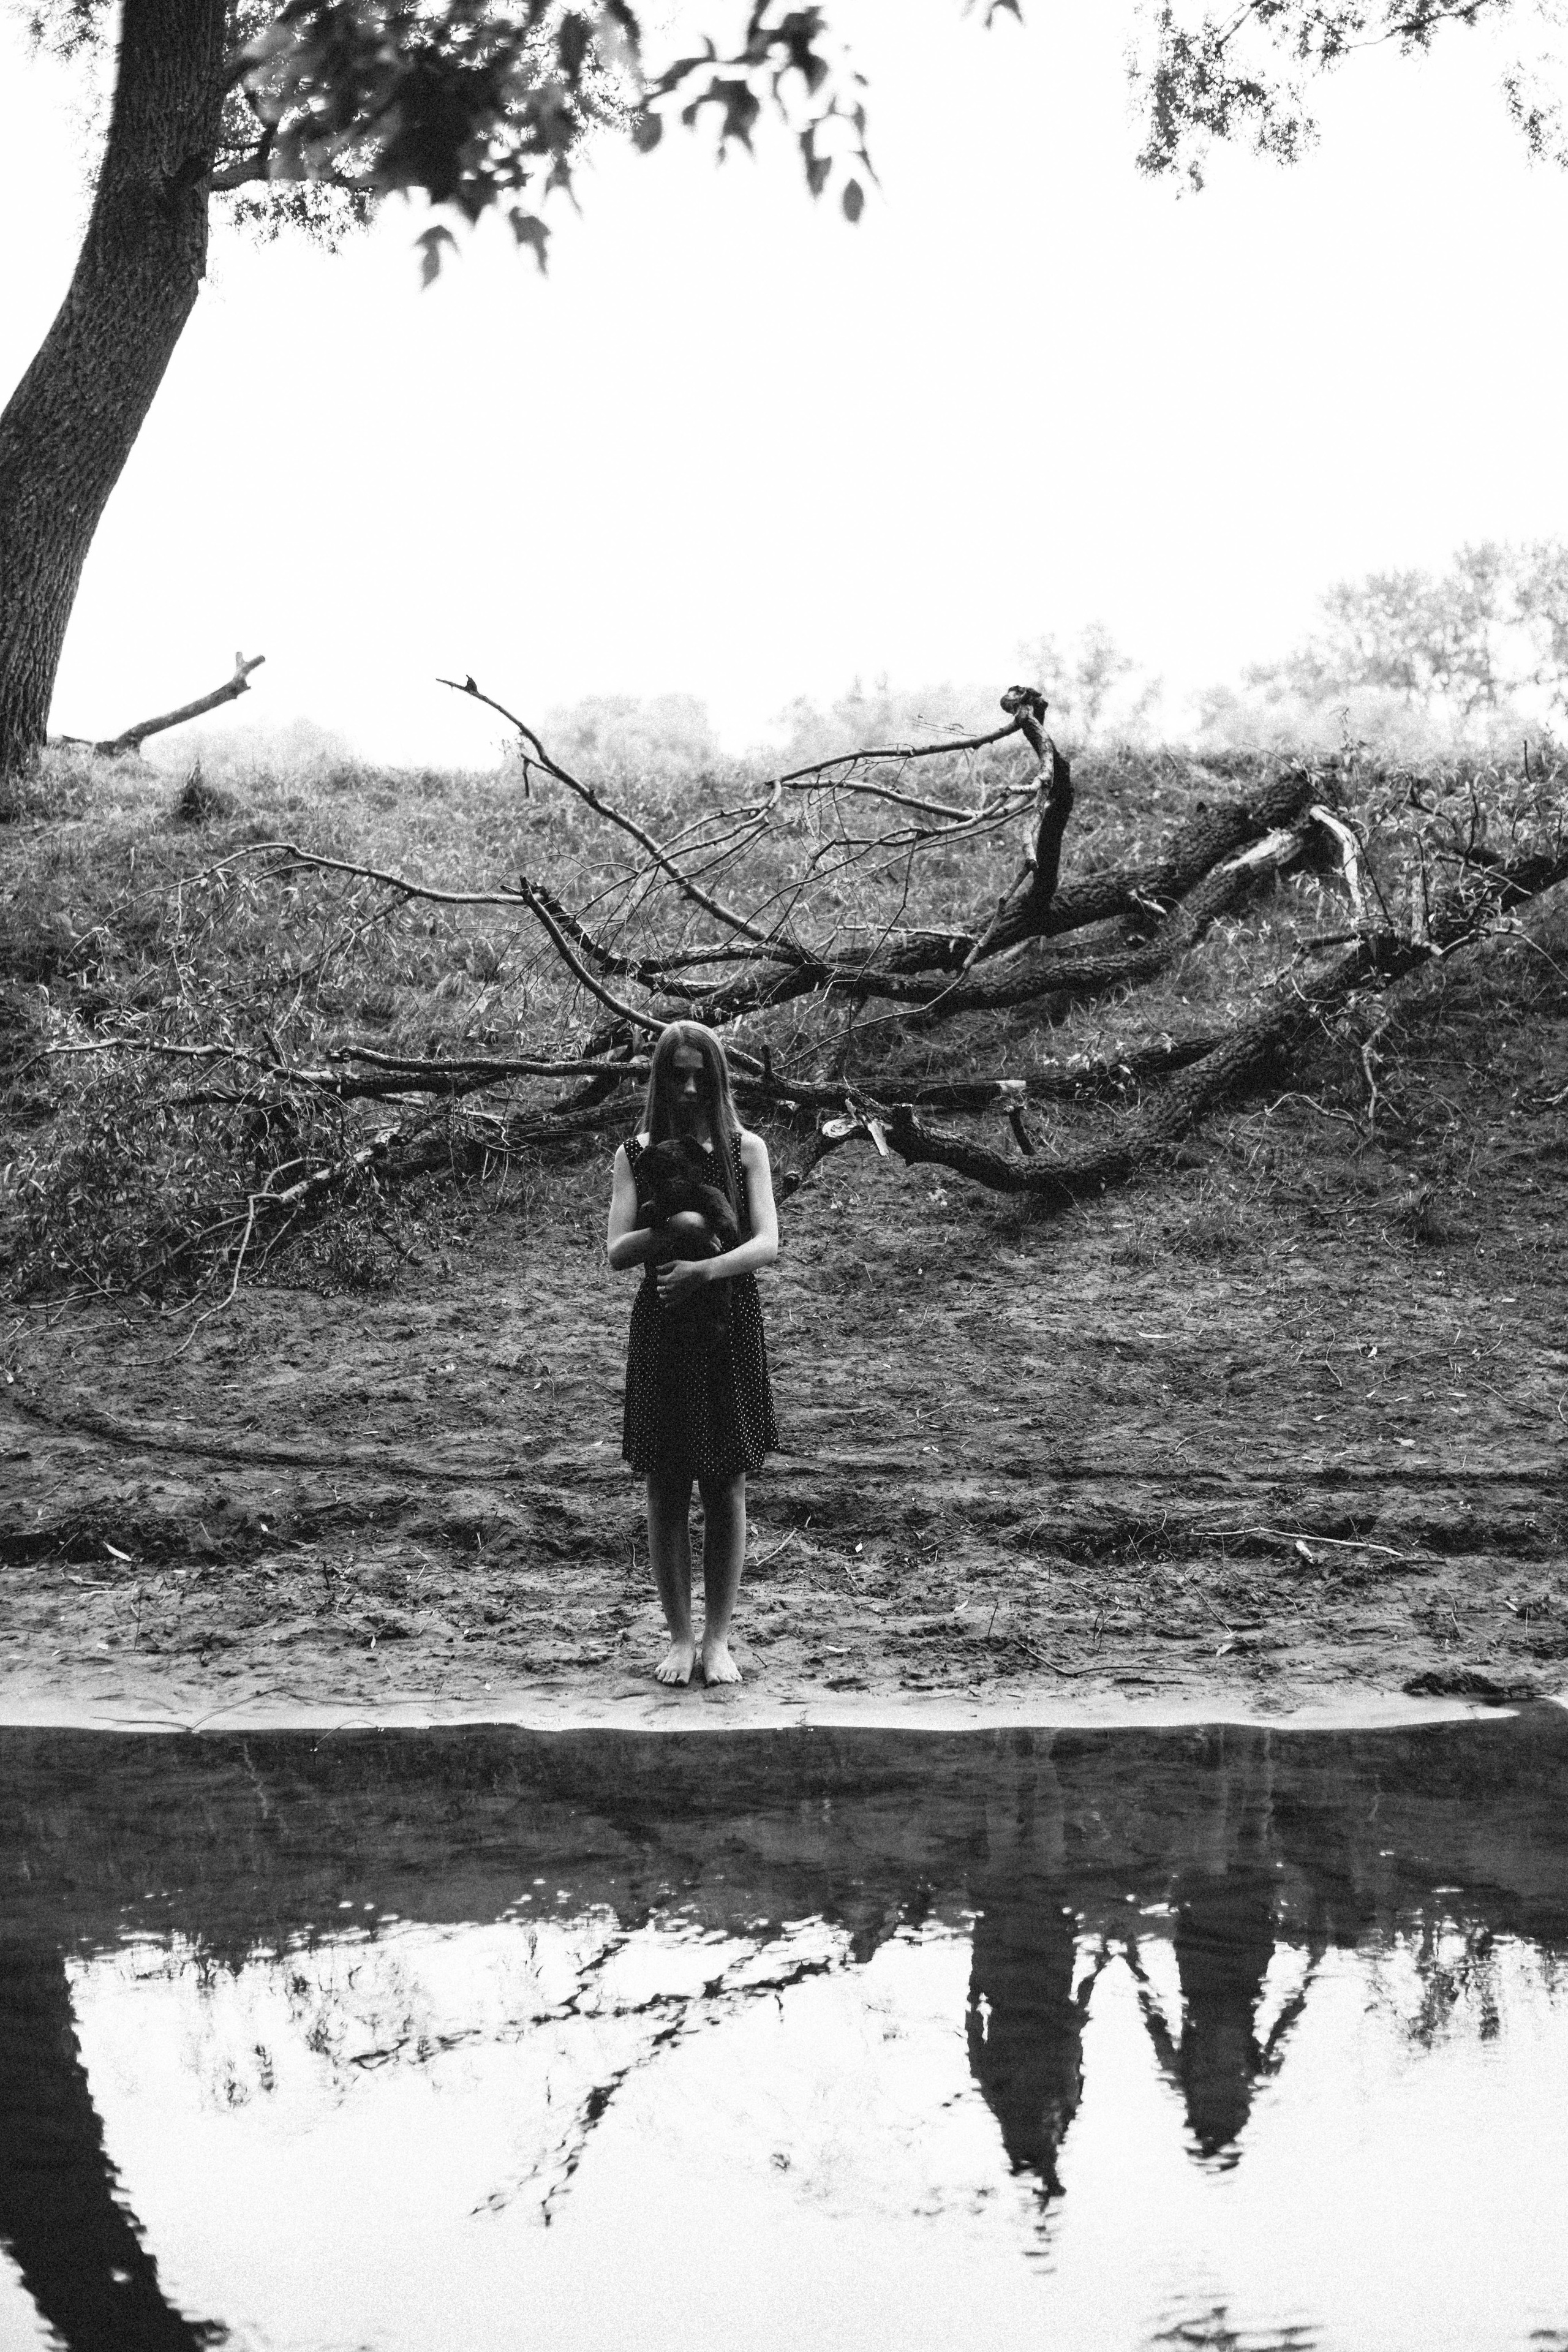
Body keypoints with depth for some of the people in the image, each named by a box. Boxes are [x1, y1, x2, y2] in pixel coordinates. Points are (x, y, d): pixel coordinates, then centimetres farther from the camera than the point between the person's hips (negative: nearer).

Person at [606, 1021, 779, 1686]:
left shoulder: (745, 1150, 2)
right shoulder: (636, 1155, 4)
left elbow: (767, 1244, -8)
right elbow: (616, 1251, -5)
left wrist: (705, 1268, -26)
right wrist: (674, 1229, -23)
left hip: (730, 1328, 0)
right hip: (662, 1330, 0)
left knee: (726, 1487, 3)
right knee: (666, 1488, 3)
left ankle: (717, 1638, 11)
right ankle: (679, 1637, 13)